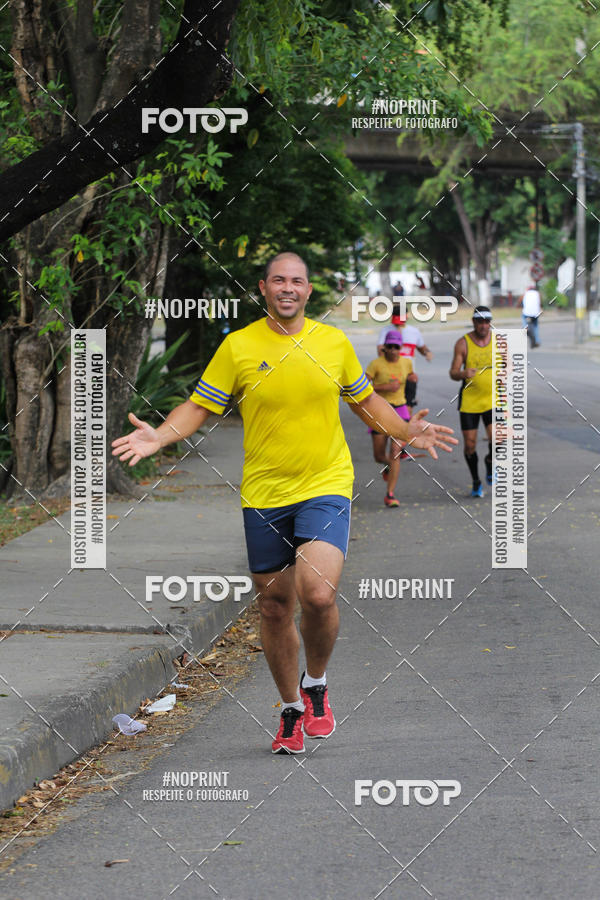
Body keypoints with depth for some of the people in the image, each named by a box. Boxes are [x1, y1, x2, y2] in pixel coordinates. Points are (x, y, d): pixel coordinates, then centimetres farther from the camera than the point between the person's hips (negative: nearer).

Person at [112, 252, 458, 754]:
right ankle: (292, 709, 28)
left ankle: (316, 684, 7)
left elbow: (366, 400, 19)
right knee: (274, 606, 8)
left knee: (317, 594, -21)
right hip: (263, 495, 1)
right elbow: (199, 407, 3)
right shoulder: (238, 346, -1)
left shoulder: (334, 342, 4)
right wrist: (158, 438, -14)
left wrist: (407, 432, 5)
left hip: (326, 487, -1)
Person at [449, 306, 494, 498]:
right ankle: (476, 482, 23)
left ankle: (489, 463, 16)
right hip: (469, 400, -1)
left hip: (492, 399, 1)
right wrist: (464, 373, -26)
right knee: (470, 444, 1)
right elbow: (453, 373, -4)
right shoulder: (463, 343, -5)